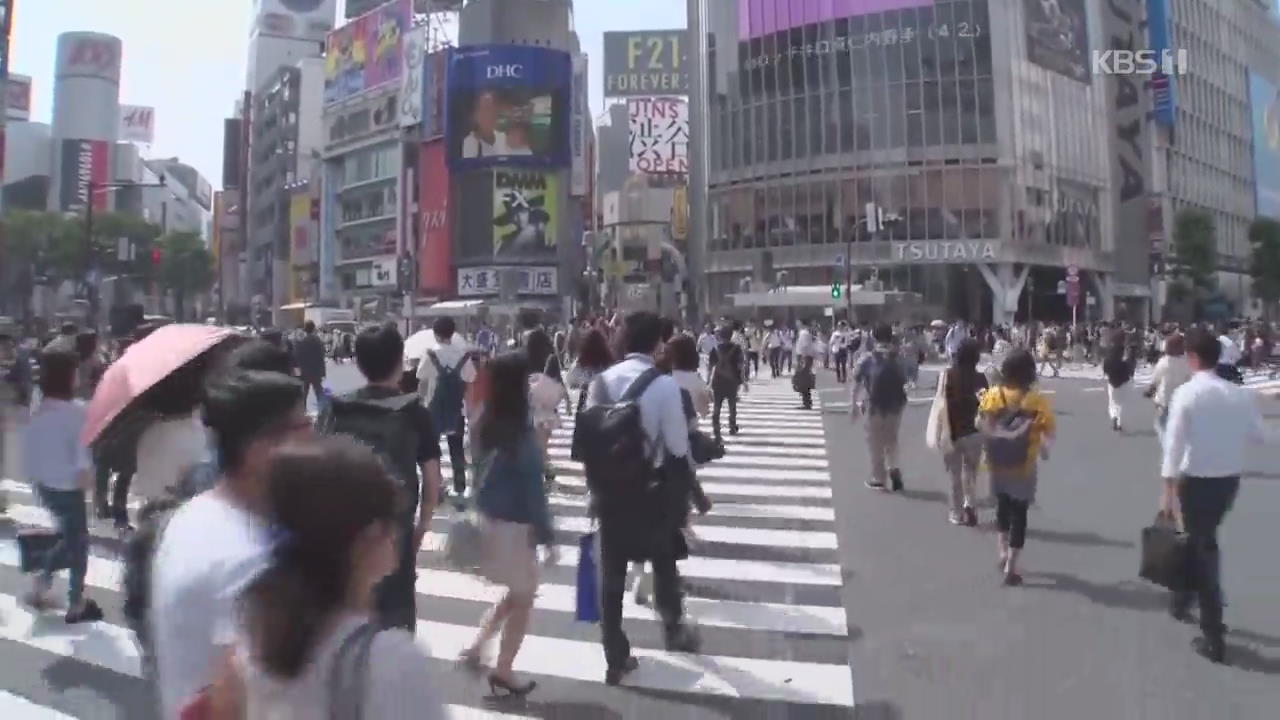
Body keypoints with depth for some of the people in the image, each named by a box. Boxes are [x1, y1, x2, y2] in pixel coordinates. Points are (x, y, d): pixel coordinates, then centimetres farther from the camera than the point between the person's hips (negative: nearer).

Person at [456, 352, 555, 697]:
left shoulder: (485, 425, 0)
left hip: (489, 518, 8)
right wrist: (547, 536, -13)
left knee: (515, 594, 26)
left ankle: (475, 647, 24)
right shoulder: (521, 432, -23)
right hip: (515, 524, -8)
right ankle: (502, 672, 23)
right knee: (523, 599, 12)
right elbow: (532, 488, -20)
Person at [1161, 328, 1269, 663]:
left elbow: (1175, 443, -18)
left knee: (1203, 546, 4)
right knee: (1204, 539, 25)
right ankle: (1182, 598, 44)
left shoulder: (1186, 393, -15)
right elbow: (1259, 435, 10)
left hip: (1196, 480, -5)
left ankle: (1214, 636, 8)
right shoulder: (1240, 394, -1)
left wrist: (1167, 489, -14)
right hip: (1229, 480, 5)